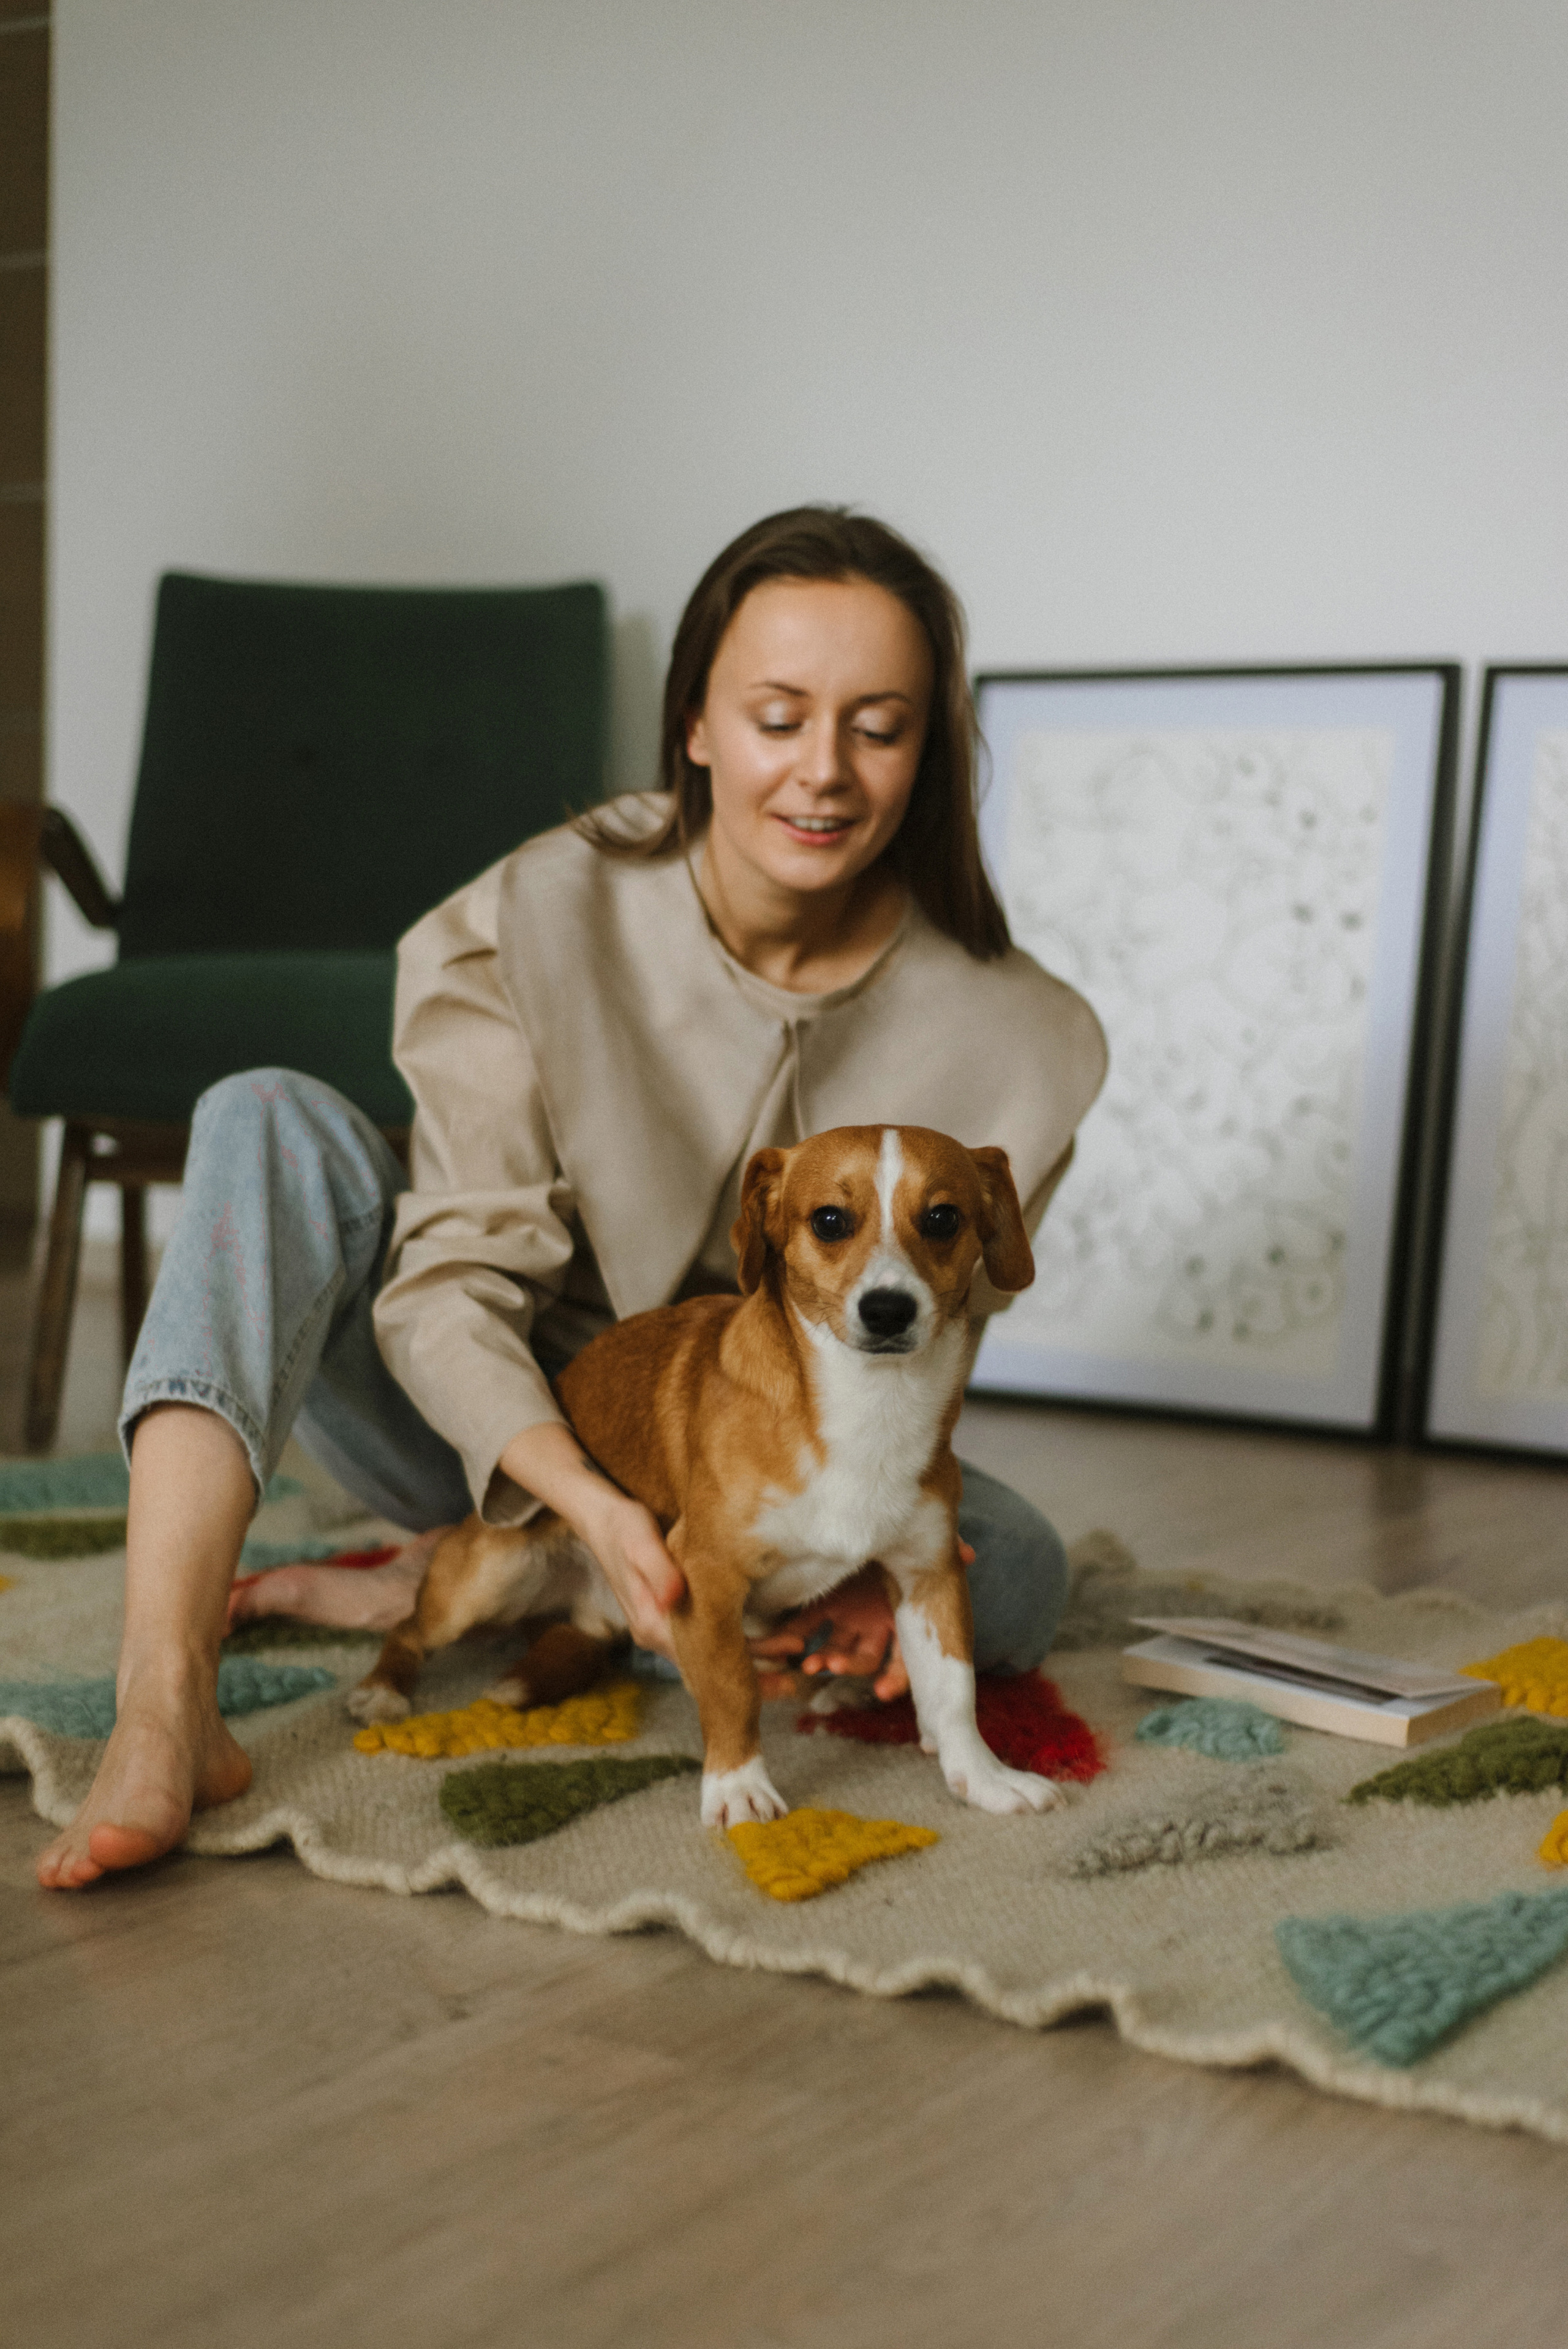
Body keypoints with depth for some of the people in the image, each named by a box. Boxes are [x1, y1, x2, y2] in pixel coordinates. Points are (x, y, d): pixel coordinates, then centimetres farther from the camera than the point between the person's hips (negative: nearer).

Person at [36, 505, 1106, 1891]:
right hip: (498, 1435, -1)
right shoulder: (543, 920, -19)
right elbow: (451, 1283, -22)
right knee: (274, 1120, -24)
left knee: (1016, 1578, -27)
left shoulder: (1012, 1043, -15)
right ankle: (166, 1701, -40)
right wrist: (591, 1502, -40)